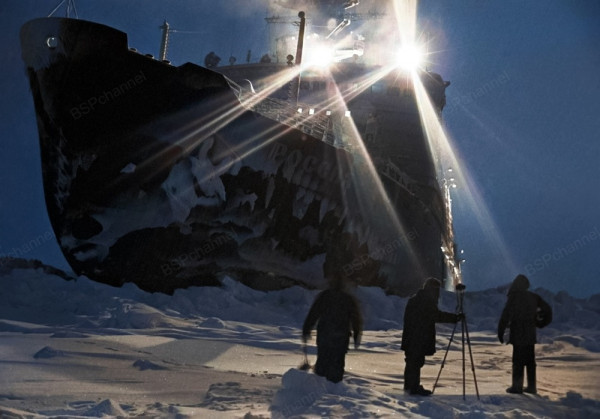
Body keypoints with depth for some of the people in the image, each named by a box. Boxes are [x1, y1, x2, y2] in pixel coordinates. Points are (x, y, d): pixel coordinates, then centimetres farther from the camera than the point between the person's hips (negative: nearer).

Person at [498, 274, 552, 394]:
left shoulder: (514, 297, -10)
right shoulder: (532, 297, 7)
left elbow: (506, 315, -14)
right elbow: (547, 309, 15)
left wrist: (501, 332, -9)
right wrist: (541, 323, 23)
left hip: (518, 335, -6)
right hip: (531, 334, 6)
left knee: (518, 361, -3)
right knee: (530, 361, 11)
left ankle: (517, 386, -2)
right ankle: (531, 386, 14)